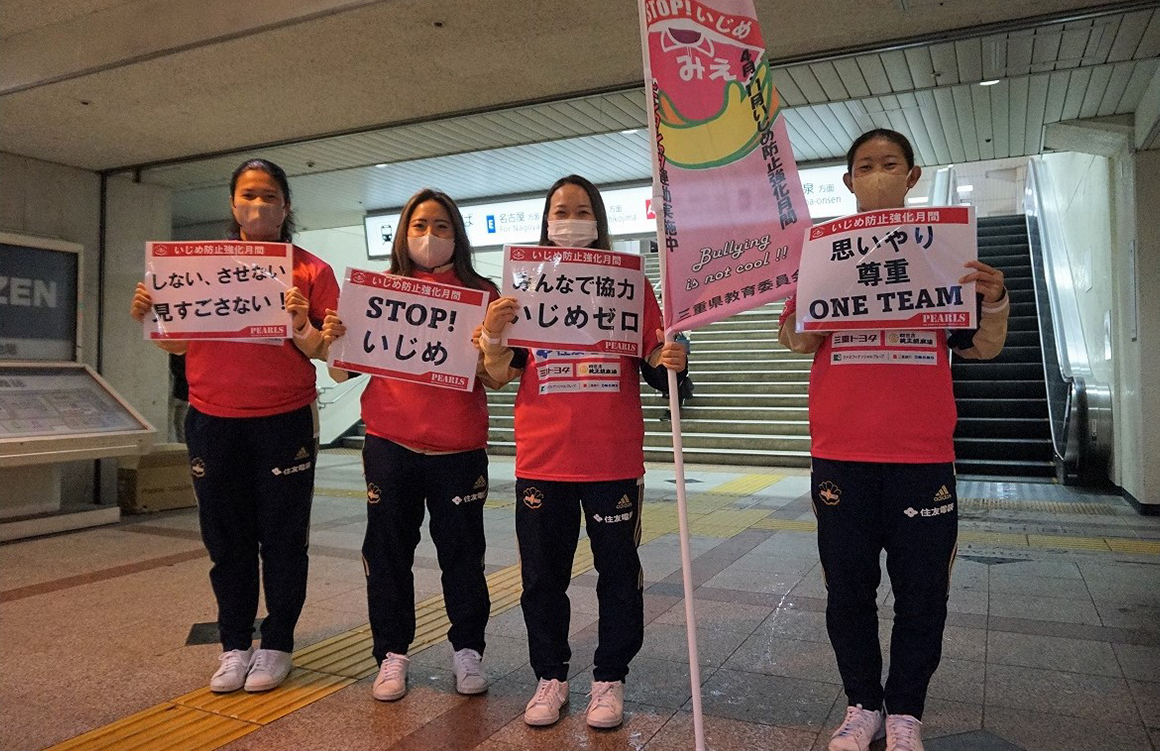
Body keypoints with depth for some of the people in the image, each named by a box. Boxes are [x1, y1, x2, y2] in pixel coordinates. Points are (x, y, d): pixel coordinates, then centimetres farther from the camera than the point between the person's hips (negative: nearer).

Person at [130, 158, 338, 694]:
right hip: (213, 422, 3)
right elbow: (179, 343, 12)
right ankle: (234, 644, 27)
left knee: (282, 539, 7)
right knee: (226, 539, 11)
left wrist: (303, 328, -22)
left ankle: (277, 644, 23)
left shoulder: (311, 270, 0)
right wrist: (149, 319, -6)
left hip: (285, 423, -2)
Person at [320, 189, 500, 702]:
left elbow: (494, 379, -1)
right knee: (388, 550, 9)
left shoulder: (481, 293, 3)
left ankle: (467, 650, 27)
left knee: (462, 550, 8)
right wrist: (334, 339, -14)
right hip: (390, 443, 1)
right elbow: (343, 372, 5)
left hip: (459, 446, -1)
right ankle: (392, 654, 26)